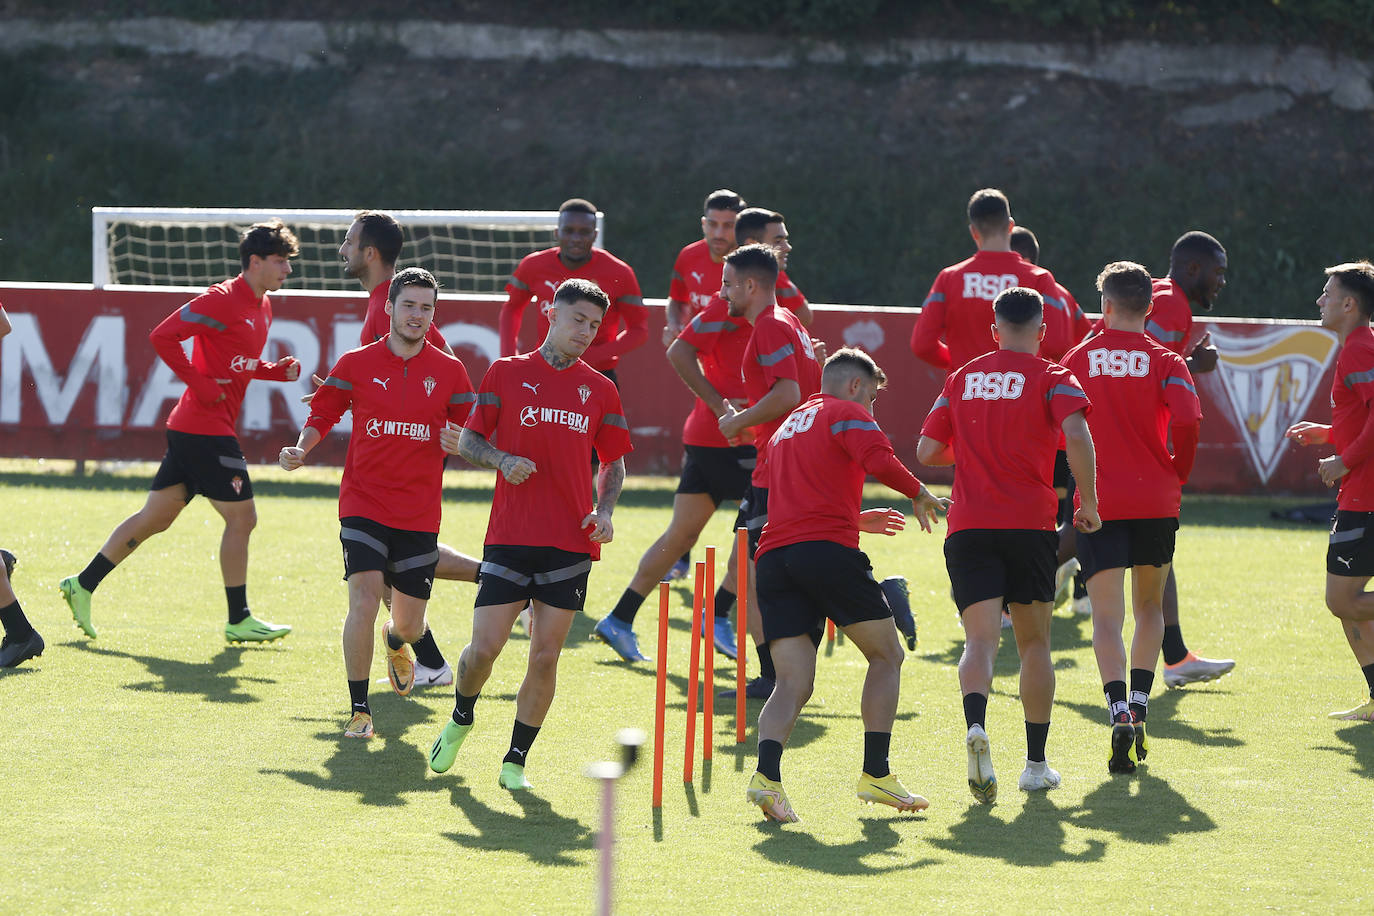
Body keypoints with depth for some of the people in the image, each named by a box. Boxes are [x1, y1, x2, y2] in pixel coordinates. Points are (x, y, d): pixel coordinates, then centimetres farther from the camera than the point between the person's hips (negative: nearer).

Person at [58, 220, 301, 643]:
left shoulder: (262, 306, 15)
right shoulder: (223, 299, -14)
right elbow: (162, 336, -18)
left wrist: (277, 371, 7)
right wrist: (200, 384, -19)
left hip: (188, 431, 10)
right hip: (206, 429, -10)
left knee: (156, 517, 12)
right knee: (241, 517, -4)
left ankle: (83, 584, 17)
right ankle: (238, 620, 4)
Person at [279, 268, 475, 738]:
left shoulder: (449, 371, 4)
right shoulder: (356, 364, 1)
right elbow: (322, 415, 9)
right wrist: (301, 449, -11)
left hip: (419, 513, 2)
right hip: (363, 504, -2)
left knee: (411, 625, 6)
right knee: (364, 600, -19)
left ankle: (396, 641, 46)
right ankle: (359, 709, -8)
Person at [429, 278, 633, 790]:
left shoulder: (600, 389, 11)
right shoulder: (506, 374, 5)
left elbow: (614, 462, 18)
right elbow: (467, 441, 8)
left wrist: (604, 510, 0)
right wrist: (502, 459, -12)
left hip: (572, 545, 2)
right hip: (510, 537, -2)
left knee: (546, 656, -2)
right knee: (484, 647, -6)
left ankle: (516, 760, 10)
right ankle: (461, 719, 24)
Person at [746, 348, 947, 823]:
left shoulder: (785, 428, 31)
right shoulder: (846, 412, 6)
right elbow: (878, 458, -14)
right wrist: (920, 495, 0)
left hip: (773, 557, 6)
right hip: (827, 549, -6)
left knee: (793, 683, 0)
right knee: (886, 656, 12)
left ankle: (767, 773, -25)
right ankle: (876, 774, 6)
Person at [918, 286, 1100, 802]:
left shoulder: (961, 379, 13)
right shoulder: (1051, 379, 3)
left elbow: (926, 452, 14)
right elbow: (1076, 435, -16)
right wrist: (1088, 503, -6)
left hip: (967, 527, 1)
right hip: (1030, 524, -1)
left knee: (980, 639, -9)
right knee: (1034, 642, 13)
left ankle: (976, 726, -38)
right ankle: (1036, 763, 14)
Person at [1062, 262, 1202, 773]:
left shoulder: (1077, 360, 6)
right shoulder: (1164, 362, 2)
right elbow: (1187, 420, -14)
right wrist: (1178, 474, 2)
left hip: (1097, 502, 0)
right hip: (1156, 500, 1)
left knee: (1107, 617, -5)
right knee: (1149, 607, 20)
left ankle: (1119, 713, -25)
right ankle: (1139, 705, 9)